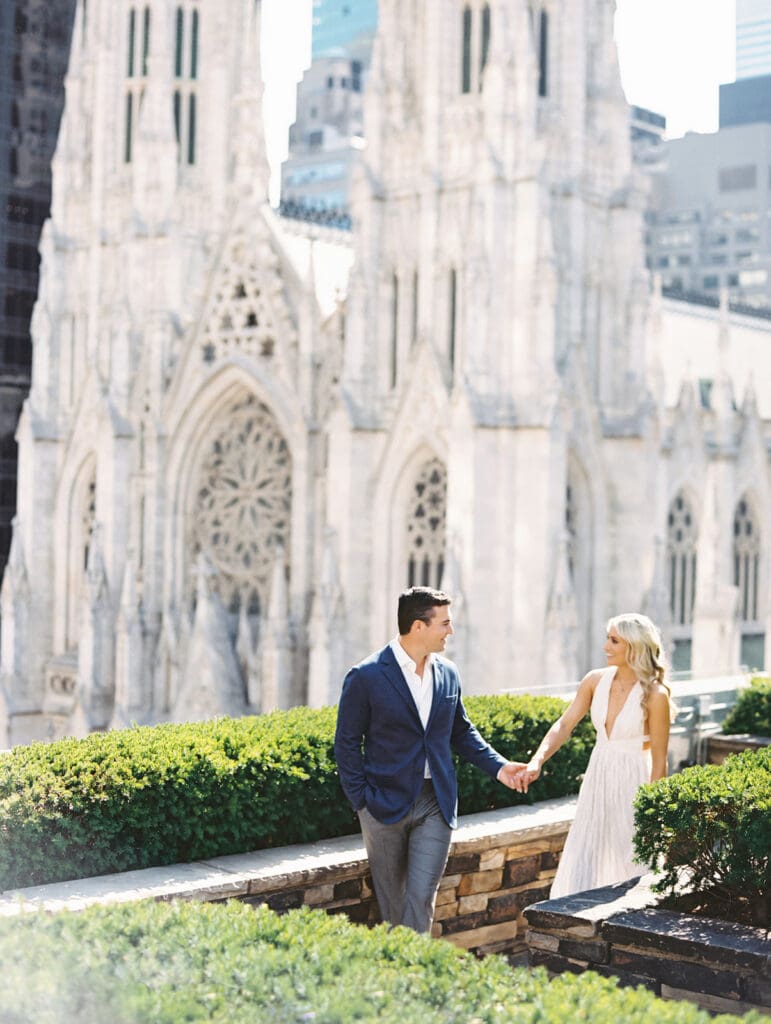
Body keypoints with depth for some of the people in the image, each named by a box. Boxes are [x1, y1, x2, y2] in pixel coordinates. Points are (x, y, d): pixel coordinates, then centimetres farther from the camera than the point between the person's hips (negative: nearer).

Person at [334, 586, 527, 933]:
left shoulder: (448, 674, 6)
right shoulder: (366, 677, -9)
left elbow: (462, 732, 17)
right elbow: (347, 742, -5)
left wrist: (498, 765, 4)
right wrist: (362, 800, -10)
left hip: (435, 803, 3)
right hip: (385, 805, -3)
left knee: (421, 897, -6)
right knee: (391, 902, 8)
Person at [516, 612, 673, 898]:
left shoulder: (654, 694, -15)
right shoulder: (596, 680, -2)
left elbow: (659, 760, -11)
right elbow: (564, 725, -2)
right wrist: (537, 761, -19)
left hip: (633, 784, -5)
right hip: (598, 779, 5)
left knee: (630, 869, 5)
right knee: (581, 868, 3)